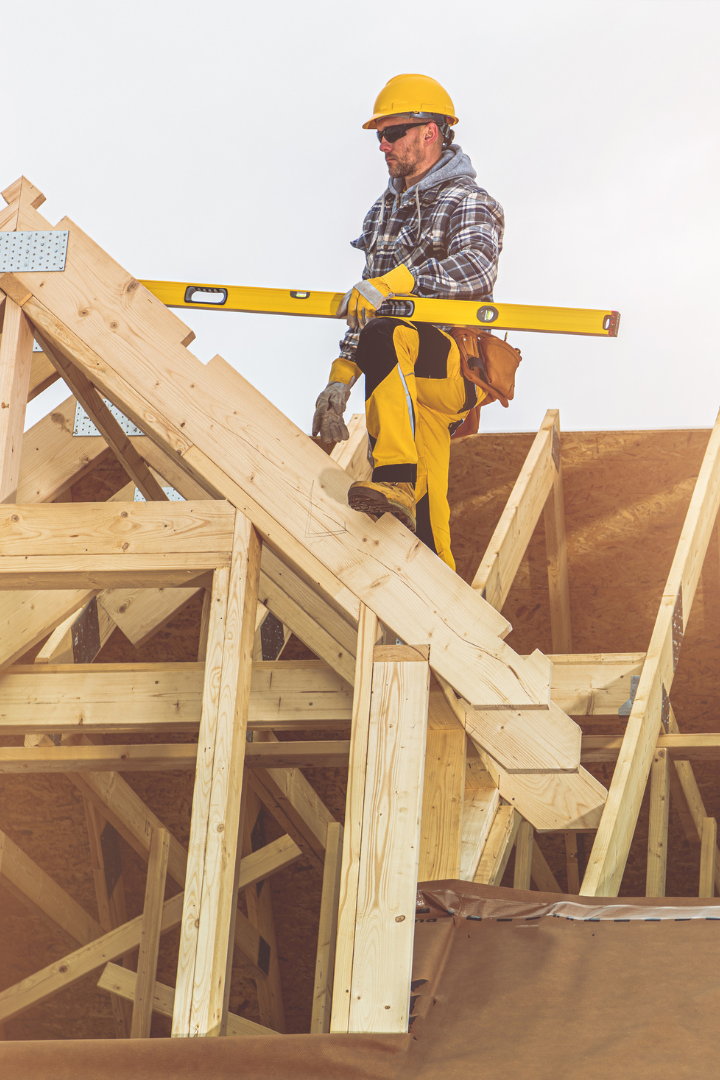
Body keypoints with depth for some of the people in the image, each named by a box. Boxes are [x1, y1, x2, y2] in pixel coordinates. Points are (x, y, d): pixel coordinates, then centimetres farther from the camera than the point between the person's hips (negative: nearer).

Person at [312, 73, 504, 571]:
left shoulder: (466, 202, -1)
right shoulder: (386, 210, 23)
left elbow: (476, 265, -24)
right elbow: (366, 308, 25)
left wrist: (393, 281, -34)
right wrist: (340, 380, 16)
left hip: (457, 365, -7)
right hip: (410, 379, 7)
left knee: (387, 339, -38)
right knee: (423, 518, -2)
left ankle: (397, 481, -49)